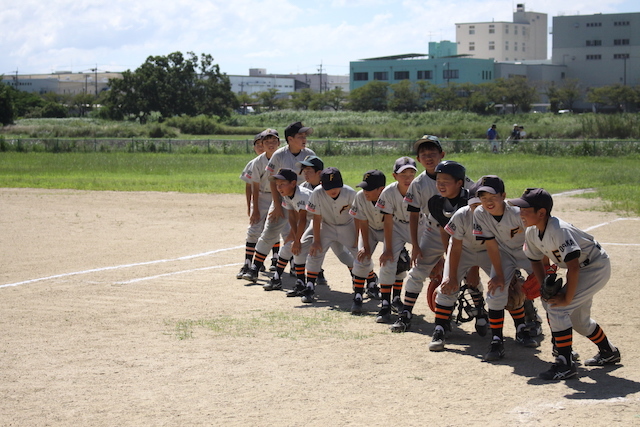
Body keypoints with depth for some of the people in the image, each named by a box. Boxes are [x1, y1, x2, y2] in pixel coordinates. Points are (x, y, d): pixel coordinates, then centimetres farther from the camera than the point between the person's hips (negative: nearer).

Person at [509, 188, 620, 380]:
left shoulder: (559, 230, -34)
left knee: (557, 308, -18)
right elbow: (536, 261, 7)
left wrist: (567, 298, -27)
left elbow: (573, 267, -33)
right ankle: (608, 352, 44)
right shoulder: (532, 233, -8)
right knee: (578, 319, 20)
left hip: (597, 267, -9)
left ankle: (565, 364, -13)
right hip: (582, 269, 9)